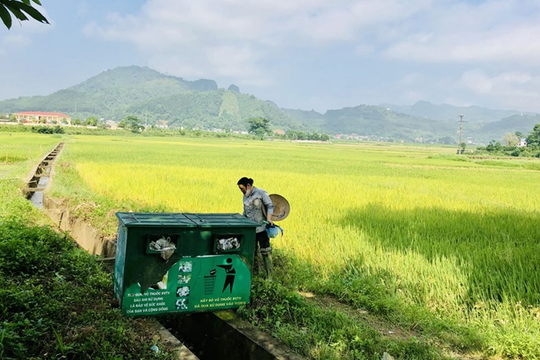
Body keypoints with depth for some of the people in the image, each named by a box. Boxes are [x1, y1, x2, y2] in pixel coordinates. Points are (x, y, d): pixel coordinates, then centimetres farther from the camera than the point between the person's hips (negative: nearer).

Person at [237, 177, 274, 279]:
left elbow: (270, 205, -12)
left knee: (265, 251, -4)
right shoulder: (245, 197, 14)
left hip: (261, 228, -6)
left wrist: (269, 218, -26)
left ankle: (268, 276, 3)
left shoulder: (261, 193, -6)